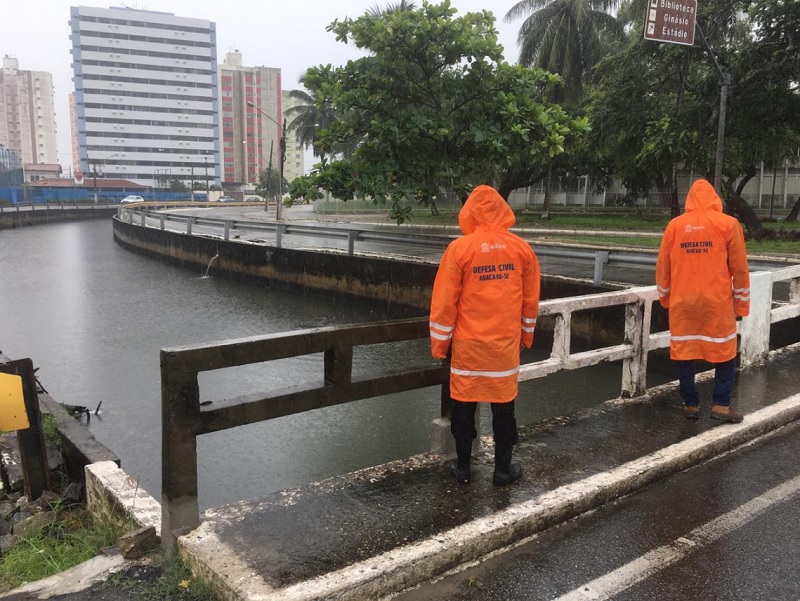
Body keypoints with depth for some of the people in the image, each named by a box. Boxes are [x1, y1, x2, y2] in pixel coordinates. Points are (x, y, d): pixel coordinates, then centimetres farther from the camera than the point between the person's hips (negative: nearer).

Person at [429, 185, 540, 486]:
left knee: (464, 405, 12)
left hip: (468, 343, -2)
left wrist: (439, 343, 2)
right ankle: (503, 469, 22)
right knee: (504, 406, 13)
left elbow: (444, 302, -8)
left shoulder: (459, 248, -10)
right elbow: (531, 300, 7)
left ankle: (463, 467, 22)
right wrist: (526, 334, 21)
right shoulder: (522, 248, -1)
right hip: (506, 343, 2)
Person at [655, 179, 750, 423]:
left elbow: (662, 267, 8)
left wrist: (665, 298, 21)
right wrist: (741, 304, 9)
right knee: (725, 353, 10)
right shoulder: (728, 224, -1)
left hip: (682, 302, 2)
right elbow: (739, 268, 1)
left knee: (684, 352, 10)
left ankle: (690, 404, 14)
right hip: (717, 302, -2)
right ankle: (721, 404, 6)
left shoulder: (674, 225, 4)